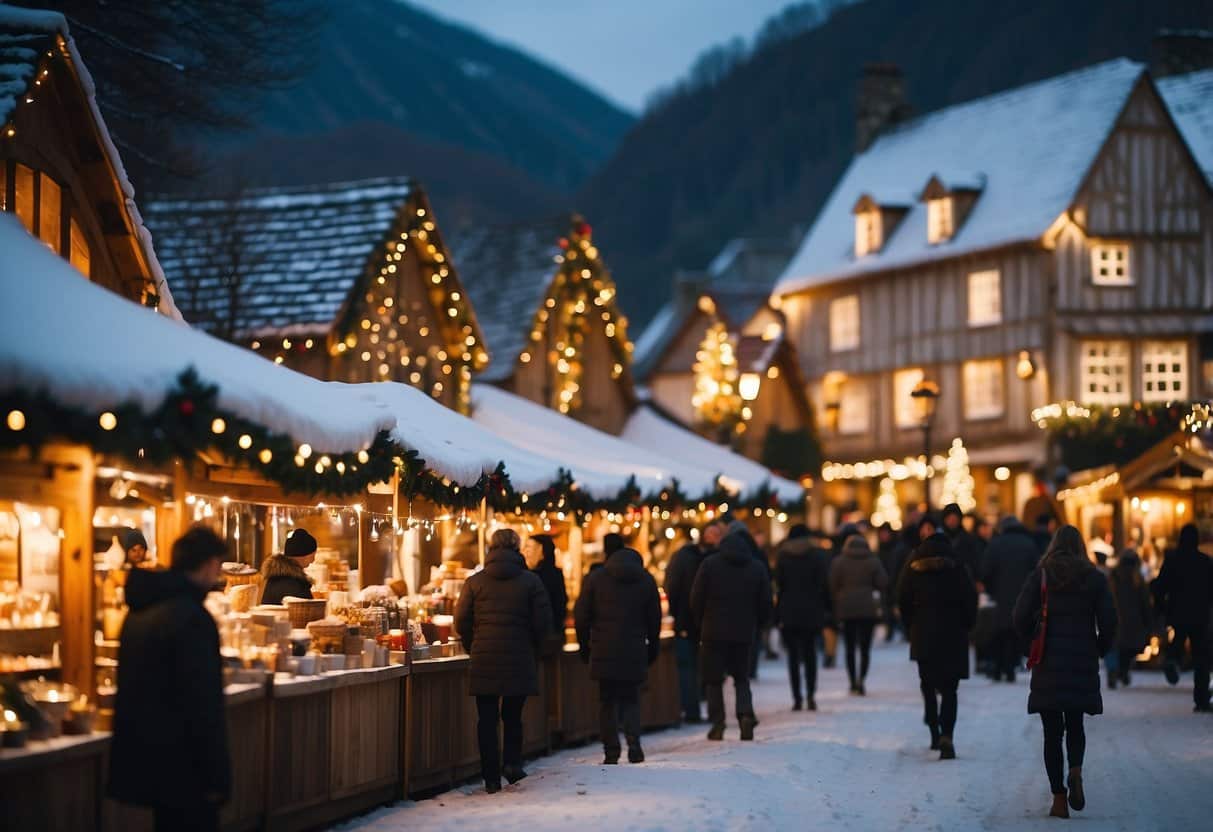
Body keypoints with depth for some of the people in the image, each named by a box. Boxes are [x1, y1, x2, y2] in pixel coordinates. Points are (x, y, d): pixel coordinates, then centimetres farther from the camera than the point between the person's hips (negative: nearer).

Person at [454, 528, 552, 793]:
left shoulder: (475, 582, 2)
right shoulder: (531, 581, 0)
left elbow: (461, 621, 0)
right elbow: (543, 622, -3)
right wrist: (532, 649, 12)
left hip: (484, 660, 1)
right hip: (519, 661, 0)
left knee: (487, 719, 5)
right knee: (513, 716, 14)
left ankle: (491, 778, 4)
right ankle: (512, 762, -4)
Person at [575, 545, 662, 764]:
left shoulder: (596, 579, 3)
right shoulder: (646, 581, 6)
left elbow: (581, 616, 2)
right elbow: (654, 619, 9)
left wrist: (585, 646, 10)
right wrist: (652, 648, 18)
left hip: (603, 652, -1)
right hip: (634, 653, 1)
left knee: (607, 701, 5)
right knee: (631, 699, 9)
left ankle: (611, 752, 0)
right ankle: (634, 745, -8)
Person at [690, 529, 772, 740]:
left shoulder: (710, 564, -3)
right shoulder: (757, 568, 6)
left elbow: (696, 598, -3)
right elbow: (765, 603, 6)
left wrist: (700, 624, 10)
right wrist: (755, 626, 17)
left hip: (714, 631, -2)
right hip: (744, 633, 2)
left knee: (714, 679, 6)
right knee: (742, 678, 13)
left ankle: (717, 724, 1)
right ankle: (746, 713, -9)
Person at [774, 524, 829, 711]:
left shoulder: (783, 557, 1)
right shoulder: (816, 555, 0)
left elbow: (779, 586, 0)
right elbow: (824, 585, -2)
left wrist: (778, 615, 3)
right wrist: (824, 609, 4)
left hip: (789, 612, 0)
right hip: (811, 612, 0)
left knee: (793, 655, 3)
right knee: (810, 653, 10)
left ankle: (797, 698, -4)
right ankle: (811, 695, -3)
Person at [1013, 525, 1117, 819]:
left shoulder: (1040, 575, -1)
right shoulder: (1094, 578, 1)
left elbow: (1020, 616, -8)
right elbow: (1108, 621, -3)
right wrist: (1100, 650, 13)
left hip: (1048, 663, -1)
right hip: (1083, 663, 1)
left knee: (1052, 731, 5)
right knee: (1075, 724, 15)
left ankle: (1059, 798, 0)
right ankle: (1075, 770, -14)